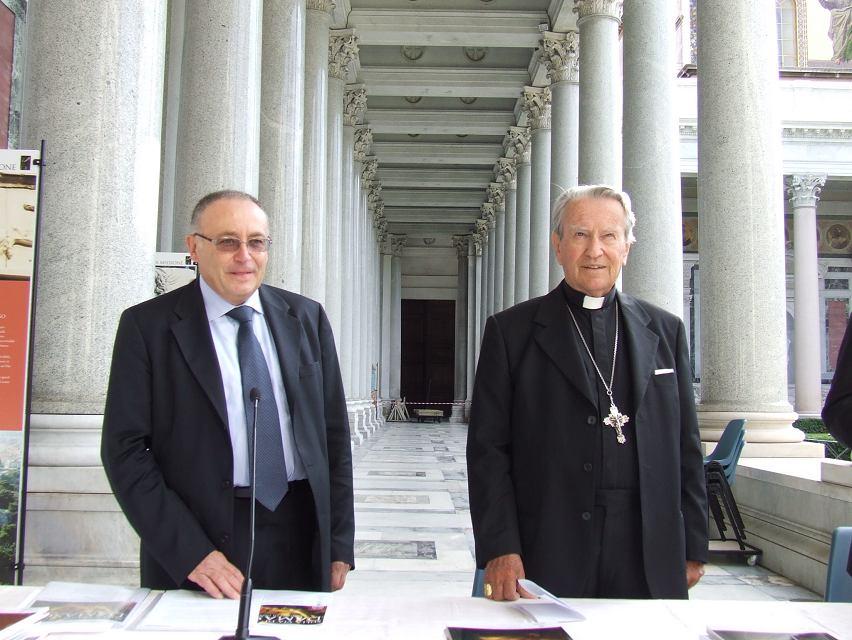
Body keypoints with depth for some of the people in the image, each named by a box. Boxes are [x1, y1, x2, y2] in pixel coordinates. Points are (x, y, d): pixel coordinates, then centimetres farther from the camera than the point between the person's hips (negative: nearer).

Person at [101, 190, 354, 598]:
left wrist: (339, 545, 5)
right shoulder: (148, 326, -3)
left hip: (303, 541, 3)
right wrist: (189, 553, -13)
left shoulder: (306, 318, 6)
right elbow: (124, 450, -6)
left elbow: (334, 434, 8)